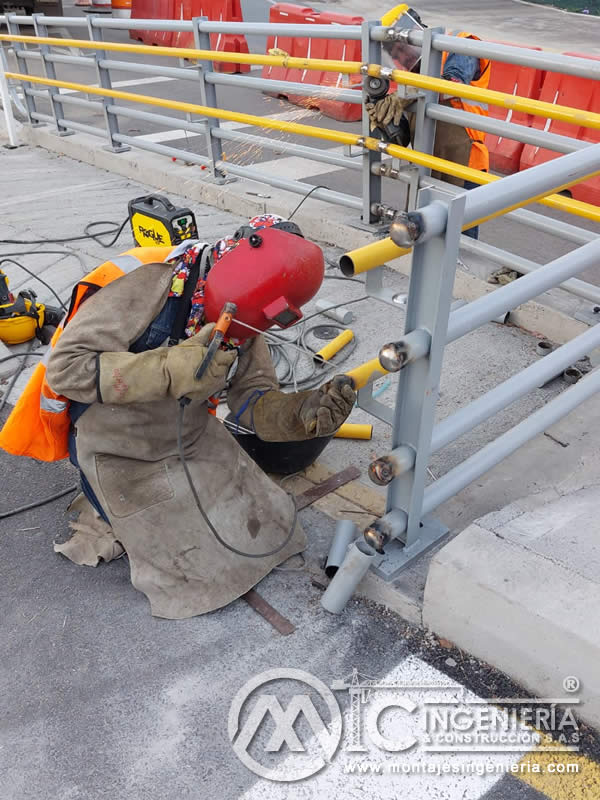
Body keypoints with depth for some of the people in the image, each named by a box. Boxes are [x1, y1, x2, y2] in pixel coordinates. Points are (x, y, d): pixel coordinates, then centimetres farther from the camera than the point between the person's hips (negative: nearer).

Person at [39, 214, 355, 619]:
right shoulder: (149, 288, -31)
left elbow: (254, 399, -11)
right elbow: (65, 366, -32)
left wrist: (304, 412, -33)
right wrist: (170, 370, -44)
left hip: (194, 440, 6)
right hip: (124, 458, -6)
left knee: (266, 525, 13)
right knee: (210, 571, -2)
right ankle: (106, 517, 19)